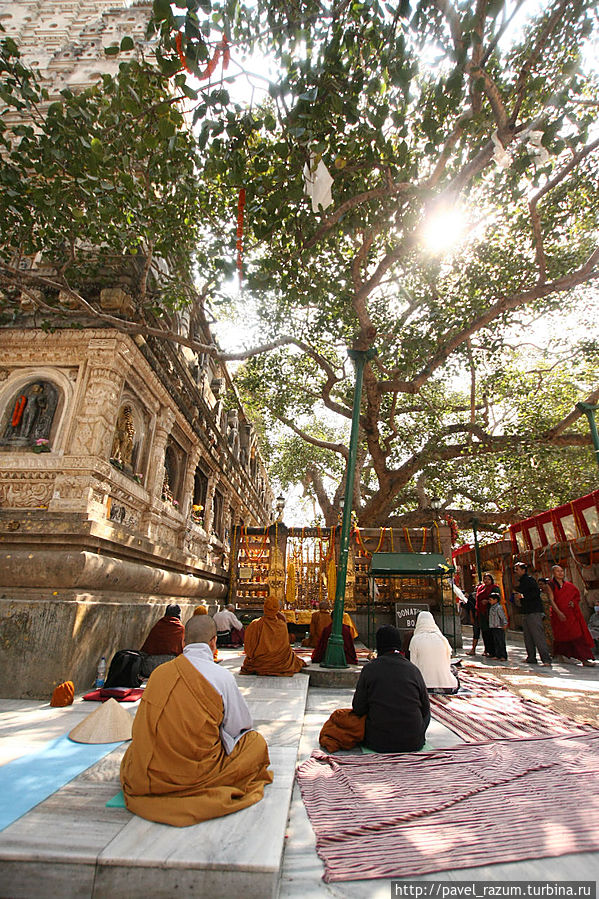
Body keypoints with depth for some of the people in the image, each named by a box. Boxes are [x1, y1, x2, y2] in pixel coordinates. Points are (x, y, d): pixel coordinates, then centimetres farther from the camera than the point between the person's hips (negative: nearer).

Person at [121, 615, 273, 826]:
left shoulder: (159, 673, -4)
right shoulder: (222, 676, -16)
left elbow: (140, 728, 9)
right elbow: (241, 725, -4)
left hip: (146, 776, 4)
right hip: (198, 774, -3)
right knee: (256, 741, 10)